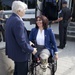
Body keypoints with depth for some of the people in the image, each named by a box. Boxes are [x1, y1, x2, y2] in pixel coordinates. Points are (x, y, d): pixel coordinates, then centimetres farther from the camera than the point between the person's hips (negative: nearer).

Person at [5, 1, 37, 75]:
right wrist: (31, 50, -13)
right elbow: (21, 41, -27)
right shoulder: (18, 21, -28)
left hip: (14, 51, 10)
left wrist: (27, 42, 13)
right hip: (20, 53, -10)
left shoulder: (10, 19, 4)